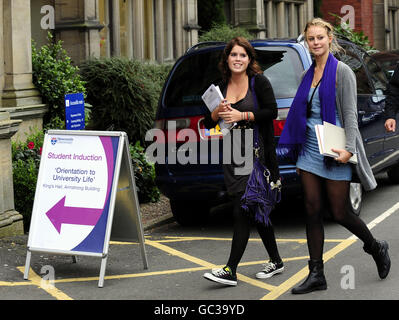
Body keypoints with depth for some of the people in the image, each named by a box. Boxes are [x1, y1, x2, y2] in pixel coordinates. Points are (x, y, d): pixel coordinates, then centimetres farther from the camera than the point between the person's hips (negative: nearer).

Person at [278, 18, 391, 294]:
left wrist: (348, 149, -23)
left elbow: (350, 114, -11)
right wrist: (297, 154, 16)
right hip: (310, 152, 6)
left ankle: (376, 248, 25)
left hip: (334, 154, -6)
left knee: (340, 213, -1)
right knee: (313, 212, 3)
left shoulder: (342, 72, -6)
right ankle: (316, 275, 7)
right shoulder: (308, 74, 13)